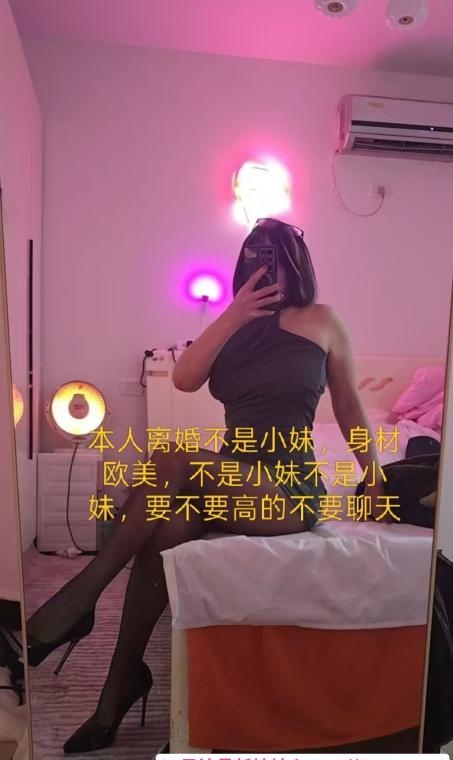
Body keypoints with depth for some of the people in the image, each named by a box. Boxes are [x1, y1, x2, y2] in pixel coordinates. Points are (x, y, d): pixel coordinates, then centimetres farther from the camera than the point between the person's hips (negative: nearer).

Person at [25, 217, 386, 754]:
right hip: (230, 479, 4)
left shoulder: (320, 320, 2)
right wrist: (235, 314, -11)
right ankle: (116, 695, -9)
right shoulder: (235, 324, 13)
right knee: (163, 533, -27)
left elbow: (348, 404, 10)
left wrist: (373, 476, 15)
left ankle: (79, 597, -17)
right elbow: (184, 378, -5)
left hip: (289, 491, -4)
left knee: (171, 461, -30)